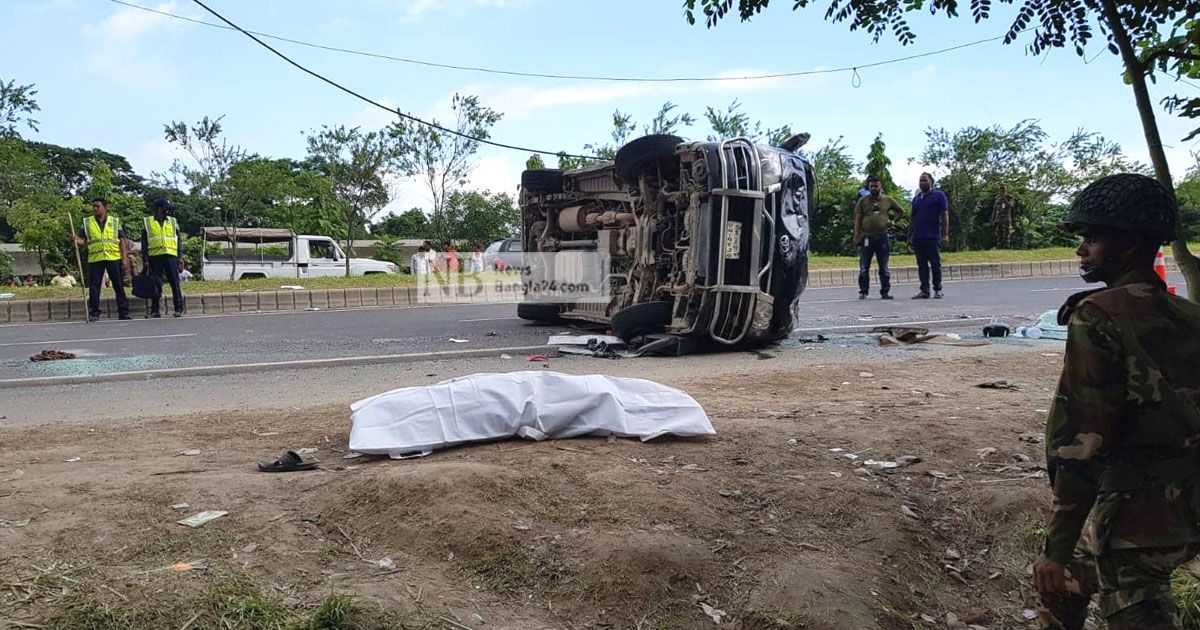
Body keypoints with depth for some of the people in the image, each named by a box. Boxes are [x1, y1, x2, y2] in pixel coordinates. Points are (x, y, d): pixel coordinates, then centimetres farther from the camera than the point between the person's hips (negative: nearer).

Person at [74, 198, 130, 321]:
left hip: (114, 258, -1)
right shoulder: (87, 222, 10)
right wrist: (77, 240, -16)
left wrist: (124, 258, 0)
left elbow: (122, 240, 7)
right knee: (94, 287, 1)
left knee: (119, 286, 0)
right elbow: (83, 240, 8)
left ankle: (123, 312, 5)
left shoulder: (115, 222, 9)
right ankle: (94, 313, 8)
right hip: (95, 259, 1)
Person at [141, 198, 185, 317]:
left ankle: (179, 308, -3)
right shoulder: (147, 222, 10)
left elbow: (179, 240, 12)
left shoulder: (173, 222, 14)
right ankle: (155, 309, 7)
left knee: (175, 282, -5)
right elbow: (144, 242, 8)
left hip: (170, 255, 0)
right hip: (154, 257, 0)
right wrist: (145, 259, 0)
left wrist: (180, 257, 3)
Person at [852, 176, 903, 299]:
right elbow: (857, 219, 2)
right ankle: (863, 292, 5)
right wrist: (856, 236, -6)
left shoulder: (888, 200, 8)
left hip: (883, 237, 1)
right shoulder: (863, 201, 5)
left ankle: (885, 292, 11)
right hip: (866, 237, -1)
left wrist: (892, 220, 7)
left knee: (884, 267, 5)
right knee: (864, 267, 0)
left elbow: (901, 211, 22)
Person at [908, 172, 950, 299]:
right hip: (917, 238, 5)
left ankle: (938, 290, 4)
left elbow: (945, 216, -3)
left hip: (933, 237, -5)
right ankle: (924, 290, 9)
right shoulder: (916, 199, 19)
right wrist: (909, 237, 16)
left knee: (935, 264, -2)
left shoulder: (938, 196, 3)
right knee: (922, 265, 6)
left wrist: (945, 234, -11)